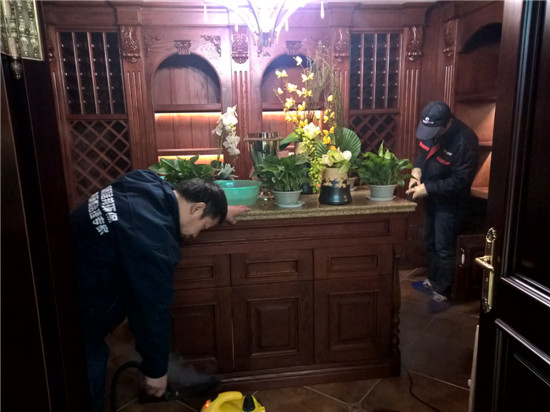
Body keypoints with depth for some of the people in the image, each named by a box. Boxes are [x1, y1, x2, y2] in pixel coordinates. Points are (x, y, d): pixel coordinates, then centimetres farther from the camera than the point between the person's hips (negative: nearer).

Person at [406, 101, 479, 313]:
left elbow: (460, 181, -26)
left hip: (450, 203, -8)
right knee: (430, 242, 21)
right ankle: (433, 280, 40)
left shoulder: (465, 140, -28)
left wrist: (427, 188, -28)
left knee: (444, 249, 3)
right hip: (432, 199, 8)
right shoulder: (430, 130, -5)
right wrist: (417, 170, -9)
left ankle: (442, 293, 21)